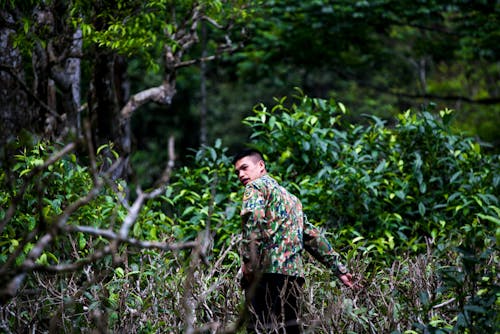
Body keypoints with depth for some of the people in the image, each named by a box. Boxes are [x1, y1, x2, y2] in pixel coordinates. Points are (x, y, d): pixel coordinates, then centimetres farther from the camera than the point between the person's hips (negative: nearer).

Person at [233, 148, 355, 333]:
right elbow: (313, 236, 29)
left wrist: (247, 260, -17)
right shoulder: (290, 196, 30)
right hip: (295, 273, 8)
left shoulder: (256, 186, 6)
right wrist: (338, 268, 30)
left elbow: (253, 217, -16)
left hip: (267, 270, -7)